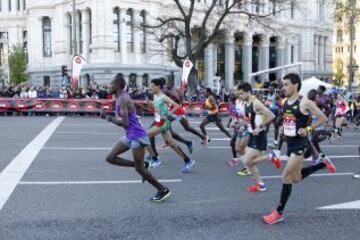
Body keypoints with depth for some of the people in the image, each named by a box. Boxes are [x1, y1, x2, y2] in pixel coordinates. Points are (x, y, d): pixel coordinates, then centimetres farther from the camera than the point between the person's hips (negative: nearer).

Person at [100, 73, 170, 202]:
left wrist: (108, 117, -18)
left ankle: (163, 190, 12)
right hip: (129, 135, 10)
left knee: (139, 168, -2)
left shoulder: (123, 99, -20)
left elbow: (125, 123, -26)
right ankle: (142, 165, 12)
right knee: (110, 158, 7)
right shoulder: (121, 98, 11)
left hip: (137, 135, -10)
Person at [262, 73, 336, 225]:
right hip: (290, 144, 9)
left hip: (300, 145, -9)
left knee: (286, 177, -10)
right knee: (296, 178, 19)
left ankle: (279, 213, 1)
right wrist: (282, 127, 7)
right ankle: (324, 163, 37)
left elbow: (323, 118, -10)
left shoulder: (305, 103, -15)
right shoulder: (285, 102, 7)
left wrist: (308, 129, -19)